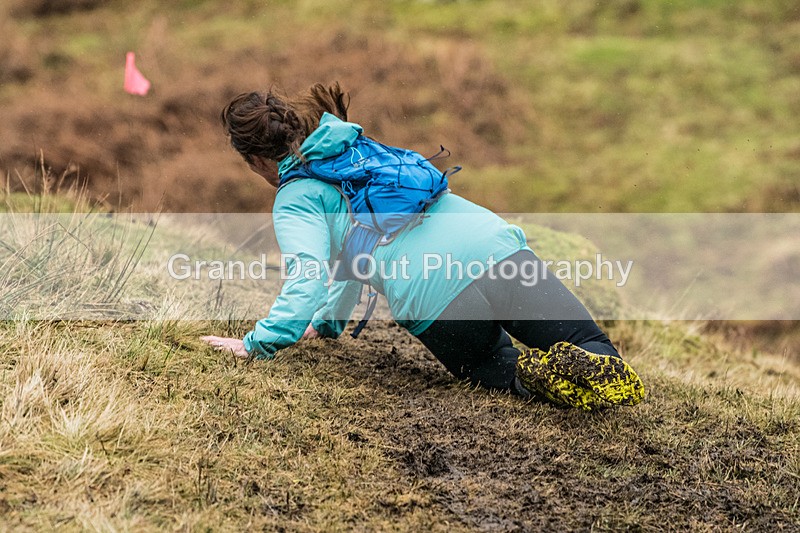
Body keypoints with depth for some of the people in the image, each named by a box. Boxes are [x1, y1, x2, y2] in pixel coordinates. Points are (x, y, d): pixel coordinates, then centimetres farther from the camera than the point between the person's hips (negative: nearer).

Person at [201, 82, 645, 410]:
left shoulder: (294, 201, 6)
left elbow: (309, 276, -11)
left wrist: (259, 342, -4)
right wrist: (328, 321, 48)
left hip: (440, 302, -5)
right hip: (499, 247, 5)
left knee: (486, 368, 23)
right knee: (593, 350, 15)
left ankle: (536, 374, -10)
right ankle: (590, 368, -20)